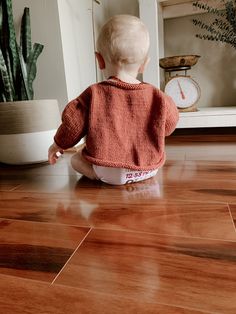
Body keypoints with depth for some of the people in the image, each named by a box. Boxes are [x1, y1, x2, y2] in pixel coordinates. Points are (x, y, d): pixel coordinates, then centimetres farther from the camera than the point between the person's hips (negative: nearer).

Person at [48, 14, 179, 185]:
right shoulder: (156, 97, -7)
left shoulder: (94, 95, -13)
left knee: (77, 158, 20)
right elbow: (169, 125, 8)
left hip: (108, 171, -3)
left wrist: (58, 145, 13)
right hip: (149, 169, 4)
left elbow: (73, 126, -6)